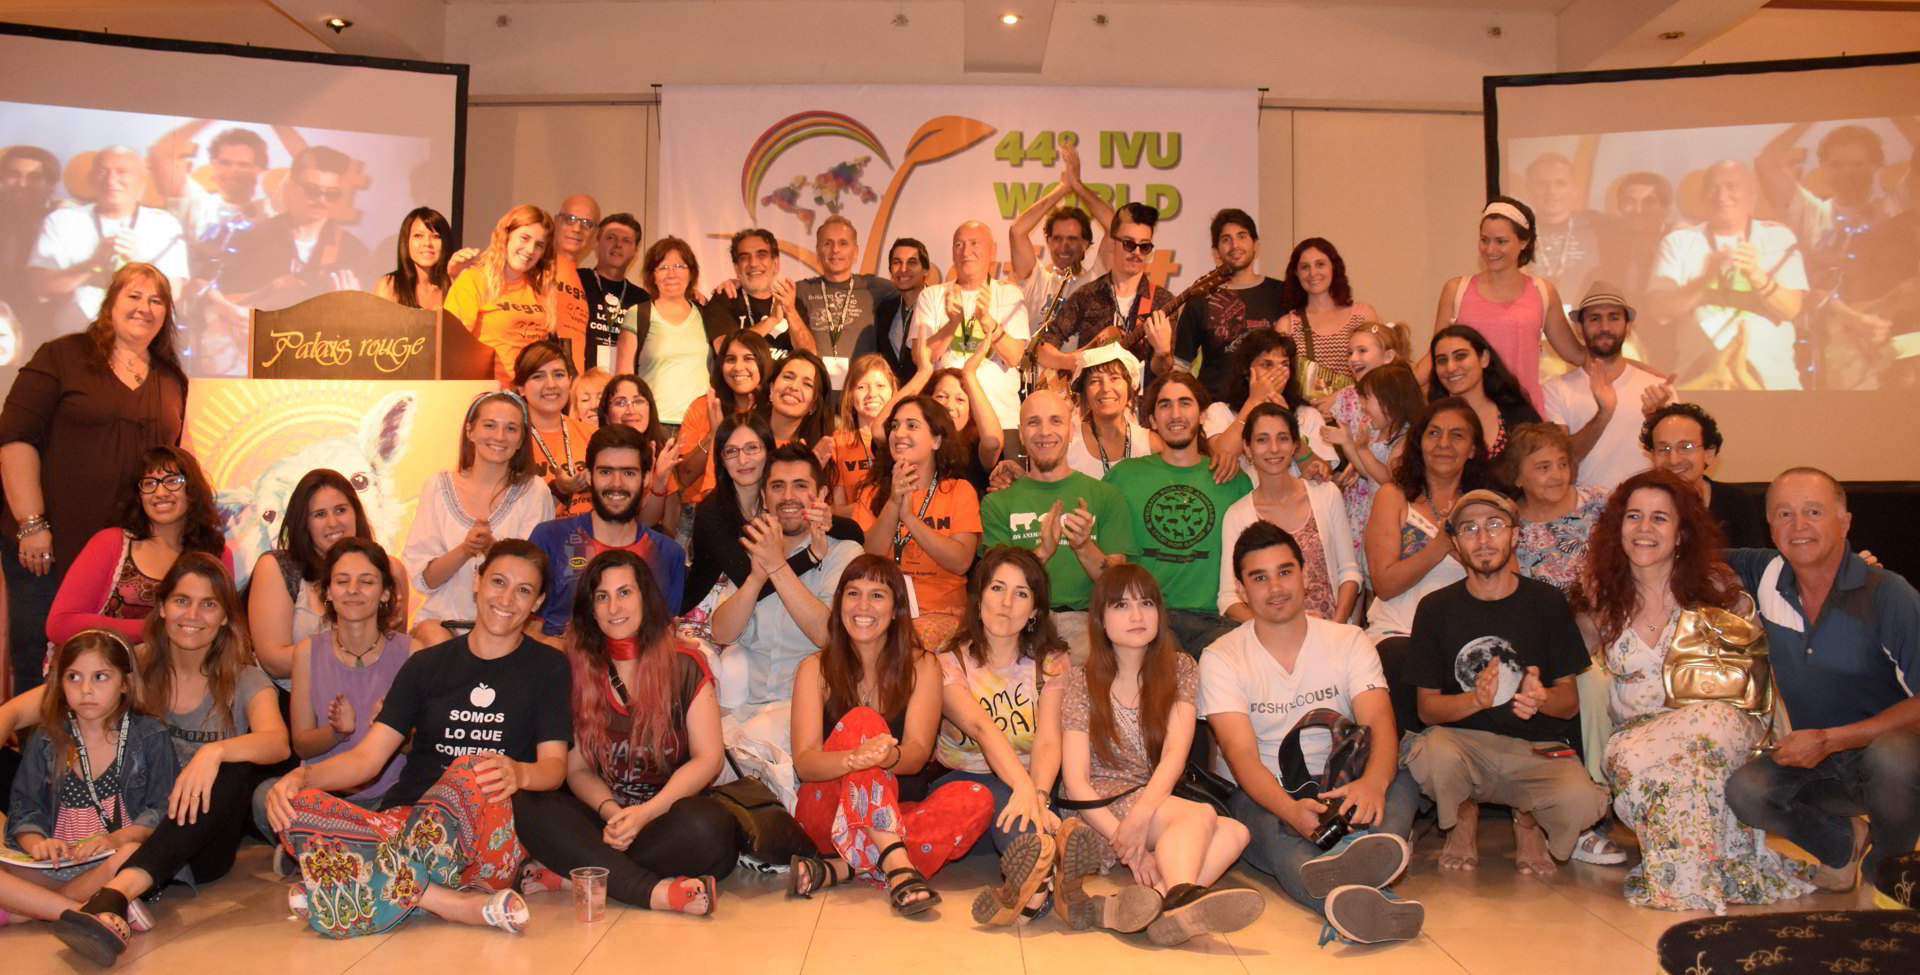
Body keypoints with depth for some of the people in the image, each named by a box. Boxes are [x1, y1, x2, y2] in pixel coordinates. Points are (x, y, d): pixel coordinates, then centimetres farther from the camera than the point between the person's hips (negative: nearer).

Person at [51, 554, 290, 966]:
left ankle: (114, 893, -47)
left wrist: (215, 752, -40)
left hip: (204, 842, -2)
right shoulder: (137, 670, 5)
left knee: (238, 769, -32)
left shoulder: (245, 682, 0)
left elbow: (277, 743, -21)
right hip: (138, 828, 2)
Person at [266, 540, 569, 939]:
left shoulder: (549, 667, 10)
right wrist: (300, 776, -11)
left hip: (485, 846, -3)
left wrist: (520, 772, -27)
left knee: (474, 770, -36)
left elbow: (555, 765, -2)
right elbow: (367, 756, 9)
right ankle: (463, 905, -31)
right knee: (298, 807, -26)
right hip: (405, 820, 4)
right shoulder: (428, 664, 17)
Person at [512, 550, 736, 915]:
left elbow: (709, 758, -4)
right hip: (601, 814, 2)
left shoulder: (685, 664, 2)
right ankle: (657, 893, -33)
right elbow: (577, 768, 5)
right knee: (525, 807, -26)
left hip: (669, 811, -2)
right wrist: (611, 811, -15)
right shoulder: (578, 670, 9)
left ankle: (584, 872, -20)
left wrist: (647, 812, -15)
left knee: (708, 825, -36)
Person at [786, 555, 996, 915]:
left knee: (977, 800, -26)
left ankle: (840, 869, -30)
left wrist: (889, 757, -37)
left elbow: (917, 753, -11)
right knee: (862, 721, -26)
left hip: (893, 815, 2)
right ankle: (897, 866, -40)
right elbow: (804, 761, -13)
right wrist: (853, 759, -37)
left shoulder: (921, 667, 2)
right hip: (827, 814, -2)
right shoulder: (815, 670, 0)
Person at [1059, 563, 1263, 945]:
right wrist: (1126, 841, -25)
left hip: (1156, 802, 4)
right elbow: (1076, 781, -9)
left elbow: (1175, 754, -8)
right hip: (1099, 805, -4)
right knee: (1201, 814, -29)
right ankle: (1182, 895, -59)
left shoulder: (1180, 669, 7)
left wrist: (1143, 813, -28)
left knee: (1234, 833, -26)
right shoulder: (1083, 683, 0)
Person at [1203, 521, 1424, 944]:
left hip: (1341, 790, 3)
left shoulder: (1348, 641, 6)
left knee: (1401, 779, -28)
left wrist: (1372, 782, -37)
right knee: (1271, 831, -37)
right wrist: (1292, 809, -37)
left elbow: (1379, 722, -11)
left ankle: (1367, 848, -62)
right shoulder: (1221, 658, -1)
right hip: (1264, 798, -3)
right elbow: (1242, 756, -14)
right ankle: (1362, 904, -68)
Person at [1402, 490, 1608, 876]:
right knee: (1428, 753, -35)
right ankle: (1464, 816, 3)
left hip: (1537, 749, 0)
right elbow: (1427, 707, 0)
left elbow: (1570, 703, 4)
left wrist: (1540, 698, -21)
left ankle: (1529, 820, 8)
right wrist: (1475, 700, -22)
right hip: (1464, 744, 0)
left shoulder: (1547, 602, 2)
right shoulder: (1436, 608, 2)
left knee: (1581, 801, -31)